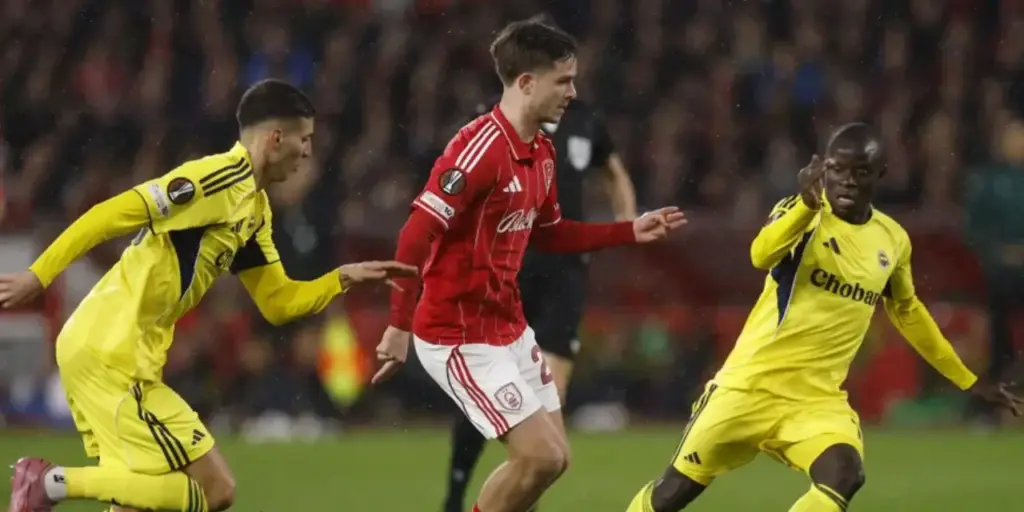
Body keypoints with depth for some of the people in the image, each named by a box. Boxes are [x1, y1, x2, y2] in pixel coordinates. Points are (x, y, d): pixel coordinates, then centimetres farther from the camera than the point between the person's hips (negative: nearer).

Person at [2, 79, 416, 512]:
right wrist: (37, 277, -20)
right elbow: (111, 215, -18)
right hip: (111, 354, -10)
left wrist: (343, 278, 10)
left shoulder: (255, 209, 17)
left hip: (100, 350, 10)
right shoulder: (220, 177, -13)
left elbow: (278, 303, 23)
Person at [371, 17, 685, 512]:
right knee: (540, 455, -13)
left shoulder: (542, 152, 7)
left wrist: (630, 231, 16)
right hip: (460, 337, -9)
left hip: (509, 328, 9)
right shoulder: (480, 147, -22)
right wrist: (399, 326, -27)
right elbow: (416, 234, -25)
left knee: (553, 458, 11)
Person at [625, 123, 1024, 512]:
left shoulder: (893, 240, 5)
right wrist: (807, 204, -50)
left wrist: (968, 381, 26)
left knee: (843, 478, -26)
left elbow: (907, 312, 23)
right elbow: (761, 255, -33)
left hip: (818, 398, 3)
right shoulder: (802, 212, -10)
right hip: (751, 383, -3)